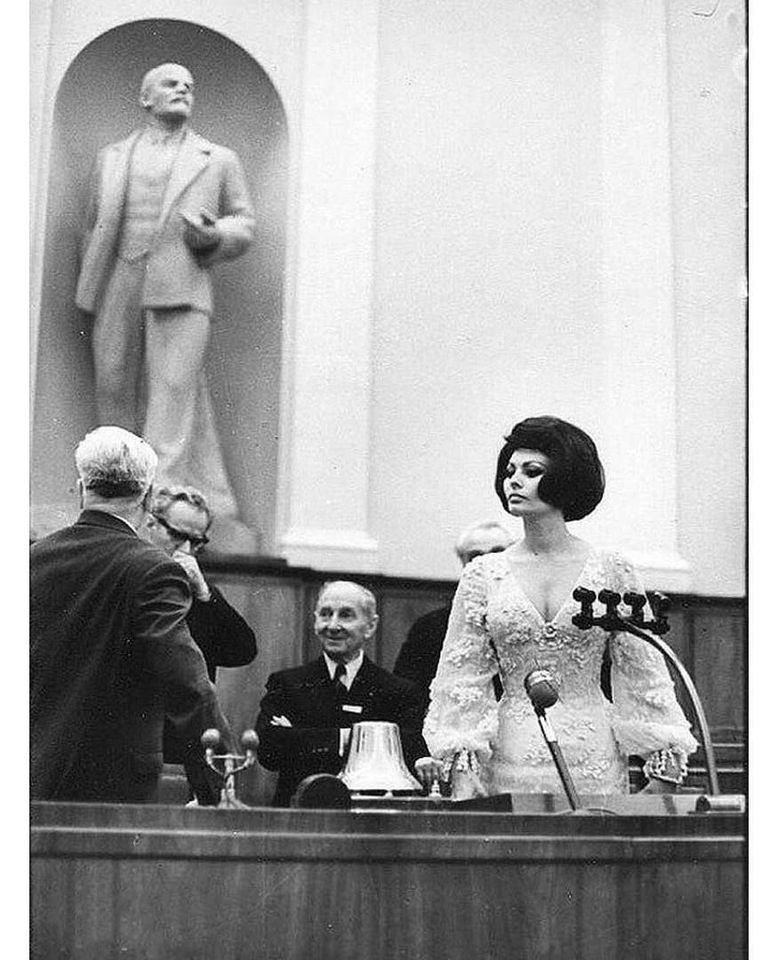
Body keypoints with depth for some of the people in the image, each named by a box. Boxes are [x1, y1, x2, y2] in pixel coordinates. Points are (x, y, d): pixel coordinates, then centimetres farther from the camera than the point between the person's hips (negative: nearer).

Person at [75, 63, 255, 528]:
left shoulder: (219, 160, 16)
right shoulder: (112, 158, 21)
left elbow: (244, 224, 15)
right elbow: (95, 228, 23)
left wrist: (214, 236, -6)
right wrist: (90, 292, 17)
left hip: (180, 292, -3)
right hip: (119, 292, 3)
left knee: (174, 392, -14)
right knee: (115, 389, 3)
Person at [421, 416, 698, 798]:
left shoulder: (612, 570, 1)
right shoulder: (483, 575, 3)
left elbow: (644, 675, 3)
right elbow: (462, 682, 3)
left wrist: (664, 774, -2)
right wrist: (462, 781, -5)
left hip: (594, 764, 0)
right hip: (511, 764, 1)